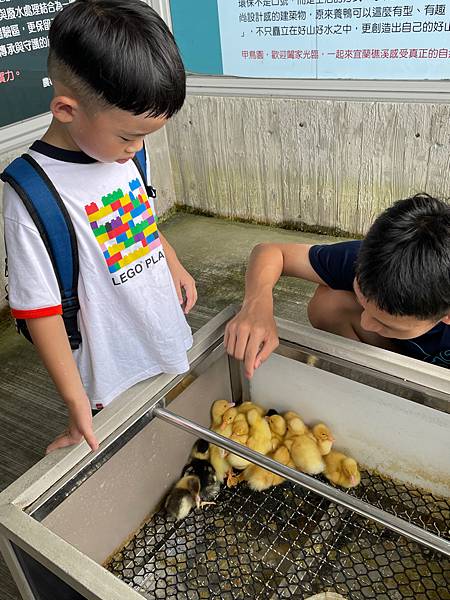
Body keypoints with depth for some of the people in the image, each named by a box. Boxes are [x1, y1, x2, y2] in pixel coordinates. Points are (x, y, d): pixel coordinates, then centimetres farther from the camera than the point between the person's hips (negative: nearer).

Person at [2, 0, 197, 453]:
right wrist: (76, 404, -18)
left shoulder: (119, 153, -5)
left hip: (173, 347, 6)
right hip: (117, 381, -6)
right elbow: (39, 312, -22)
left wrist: (175, 266, 17)